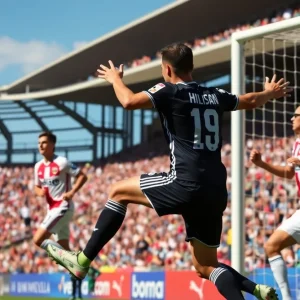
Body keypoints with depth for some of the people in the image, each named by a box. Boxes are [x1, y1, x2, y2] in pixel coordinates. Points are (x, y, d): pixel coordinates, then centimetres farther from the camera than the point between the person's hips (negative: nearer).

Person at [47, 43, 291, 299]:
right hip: (215, 193, 7)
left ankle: (82, 261, 8)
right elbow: (251, 101, 35)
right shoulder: (215, 95, 18)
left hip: (186, 184, -6)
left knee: (118, 191, 11)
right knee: (205, 267, 15)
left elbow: (129, 101, -14)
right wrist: (271, 93, 58)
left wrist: (115, 78, 8)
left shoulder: (170, 91, -1)